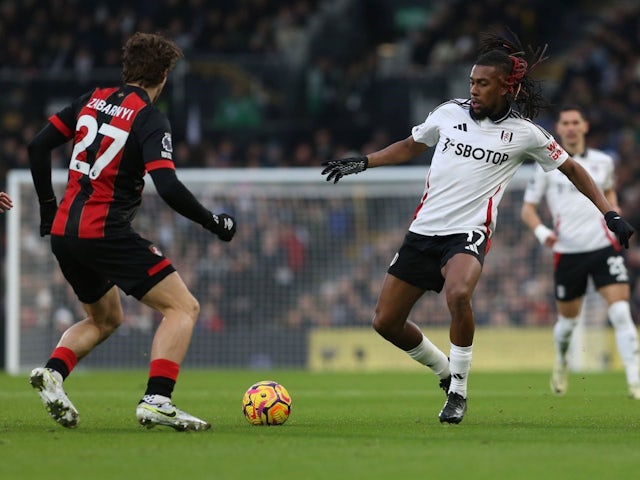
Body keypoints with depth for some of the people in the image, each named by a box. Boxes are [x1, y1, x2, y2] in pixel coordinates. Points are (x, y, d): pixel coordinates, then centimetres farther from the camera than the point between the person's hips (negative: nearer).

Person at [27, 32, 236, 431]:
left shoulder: (93, 100, 11)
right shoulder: (150, 119, -9)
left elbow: (38, 146, 12)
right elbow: (169, 188, -20)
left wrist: (48, 206, 21)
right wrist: (213, 222, -7)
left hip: (63, 233, 8)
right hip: (107, 233, -8)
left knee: (105, 319, 27)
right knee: (184, 308, -2)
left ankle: (53, 372, 2)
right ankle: (157, 401, -18)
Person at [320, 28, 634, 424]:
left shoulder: (524, 133, -1)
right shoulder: (449, 113, 6)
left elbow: (572, 169, 10)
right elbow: (411, 146, 23)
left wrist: (611, 214, 3)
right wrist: (361, 163, 15)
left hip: (469, 234, -5)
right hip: (424, 229, 5)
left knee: (458, 294, -36)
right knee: (386, 321, 2)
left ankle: (458, 392, -18)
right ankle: (445, 370, 28)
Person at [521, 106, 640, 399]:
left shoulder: (603, 162, 9)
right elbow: (528, 208, 6)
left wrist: (614, 209, 9)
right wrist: (541, 231, -13)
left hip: (603, 246, 1)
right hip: (567, 251, -1)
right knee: (568, 320, 10)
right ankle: (561, 362, 44)